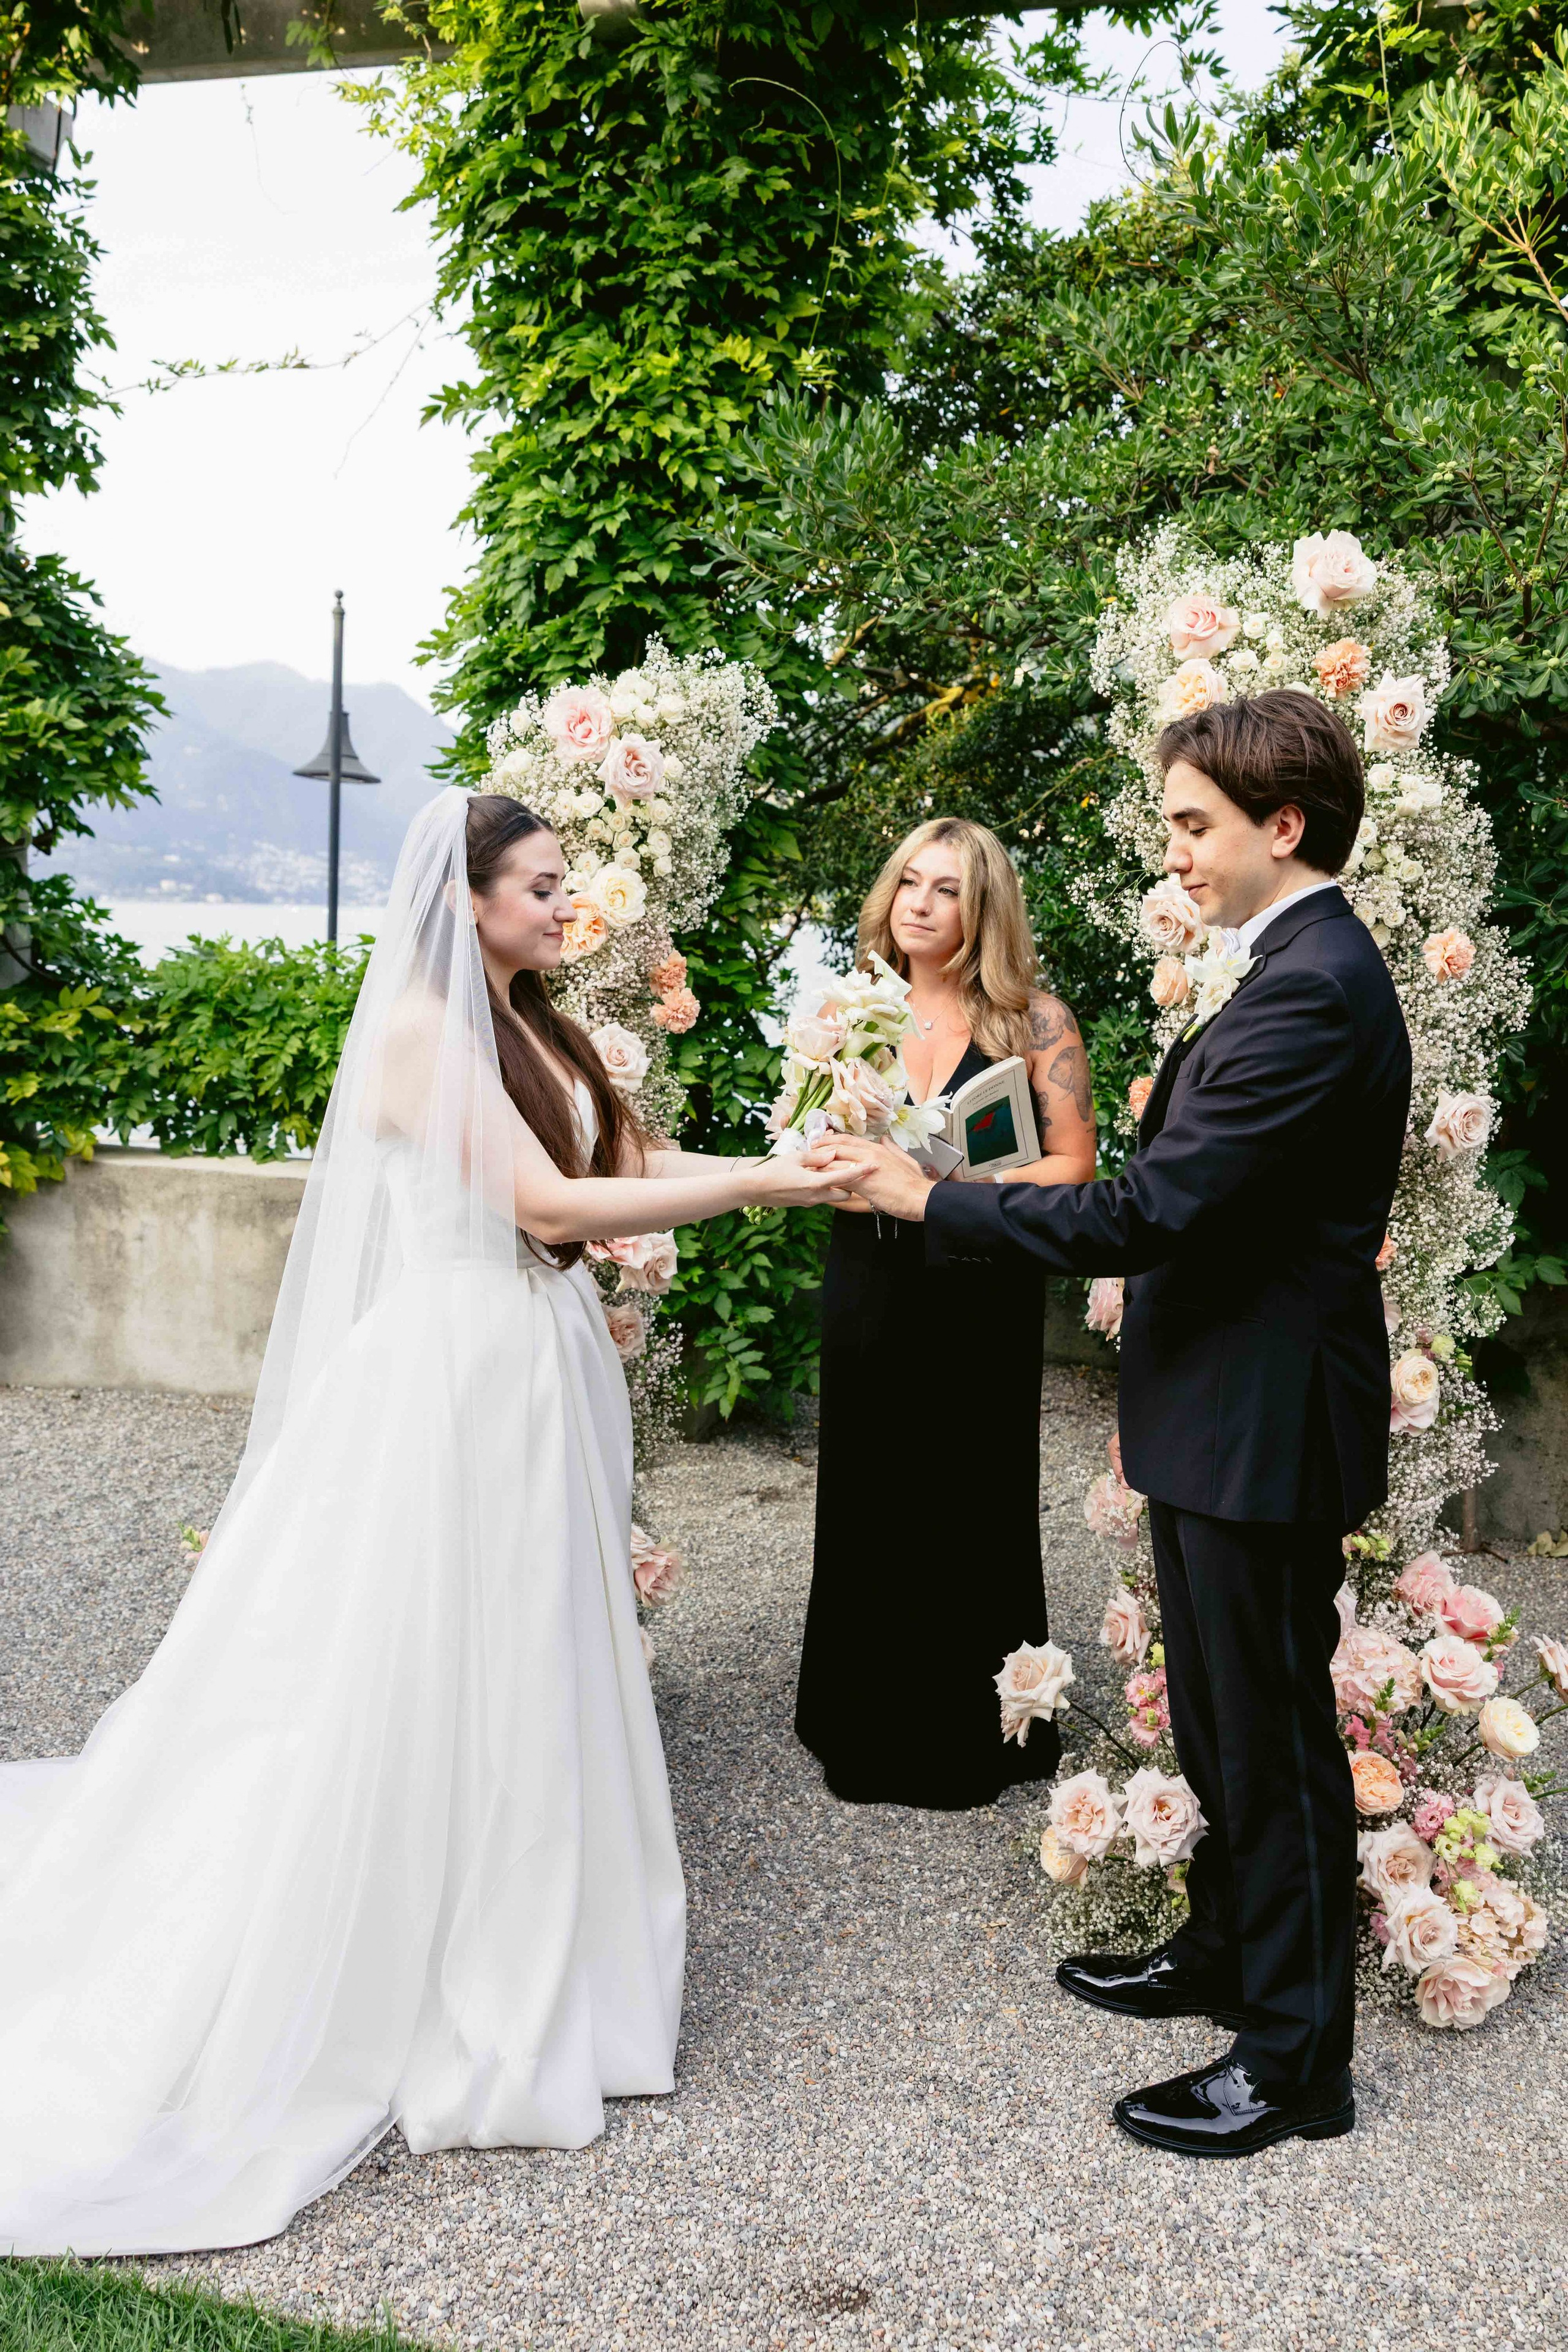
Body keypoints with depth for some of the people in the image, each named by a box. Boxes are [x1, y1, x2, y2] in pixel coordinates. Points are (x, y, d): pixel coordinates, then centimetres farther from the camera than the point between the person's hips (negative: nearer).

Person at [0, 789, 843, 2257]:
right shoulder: (425, 1026, -14)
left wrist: (791, 1161, -3)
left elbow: (633, 1165, 10)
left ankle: (524, 1961, 31)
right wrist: (757, 1183, -18)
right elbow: (550, 1205, -21)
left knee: (532, 1674, 16)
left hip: (545, 1377, 9)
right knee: (426, 1683, 1)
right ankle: (419, 1989, 16)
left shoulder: (534, 1028, 12)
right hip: (456, 1378, -9)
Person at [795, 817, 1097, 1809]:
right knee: (867, 1505, 10)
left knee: (970, 1510, 5)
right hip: (870, 1291, 3)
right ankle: (869, 1729, 27)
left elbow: (1074, 1167, -8)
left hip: (980, 1304, -3)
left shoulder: (1033, 1021, -5)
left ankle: (970, 1741, 23)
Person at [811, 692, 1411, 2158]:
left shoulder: (1311, 993, -23)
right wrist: (1157, 1386, 20)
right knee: (1220, 1724, 23)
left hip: (1263, 1431, -10)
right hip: (1219, 1418, 10)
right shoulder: (1304, 971, 11)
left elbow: (1147, 1212, -28)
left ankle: (1293, 2061, 19)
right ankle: (1224, 1953, 41)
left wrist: (926, 1198, -21)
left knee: (1274, 1738, 4)